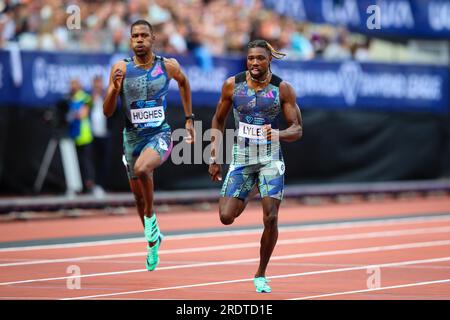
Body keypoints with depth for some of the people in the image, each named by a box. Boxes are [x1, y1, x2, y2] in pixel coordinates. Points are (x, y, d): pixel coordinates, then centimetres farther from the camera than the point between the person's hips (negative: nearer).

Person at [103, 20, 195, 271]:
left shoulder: (169, 66, -6)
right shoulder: (121, 68, -7)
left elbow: (184, 82, 18)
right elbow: (108, 112, -7)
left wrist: (190, 118, 19)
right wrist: (115, 88, -26)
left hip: (160, 135, -3)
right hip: (132, 136, 3)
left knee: (141, 169, -34)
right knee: (139, 195, 13)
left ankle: (150, 216, -8)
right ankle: (153, 242, 37)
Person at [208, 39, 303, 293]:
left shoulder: (283, 89, -7)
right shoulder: (232, 85, -3)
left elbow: (297, 129, -6)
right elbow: (218, 122, 9)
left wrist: (279, 134, -28)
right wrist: (215, 157, 3)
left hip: (270, 158, -1)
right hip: (241, 157, 1)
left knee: (271, 218, -12)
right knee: (226, 217, -10)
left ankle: (261, 274, 7)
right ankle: (247, 196, 27)